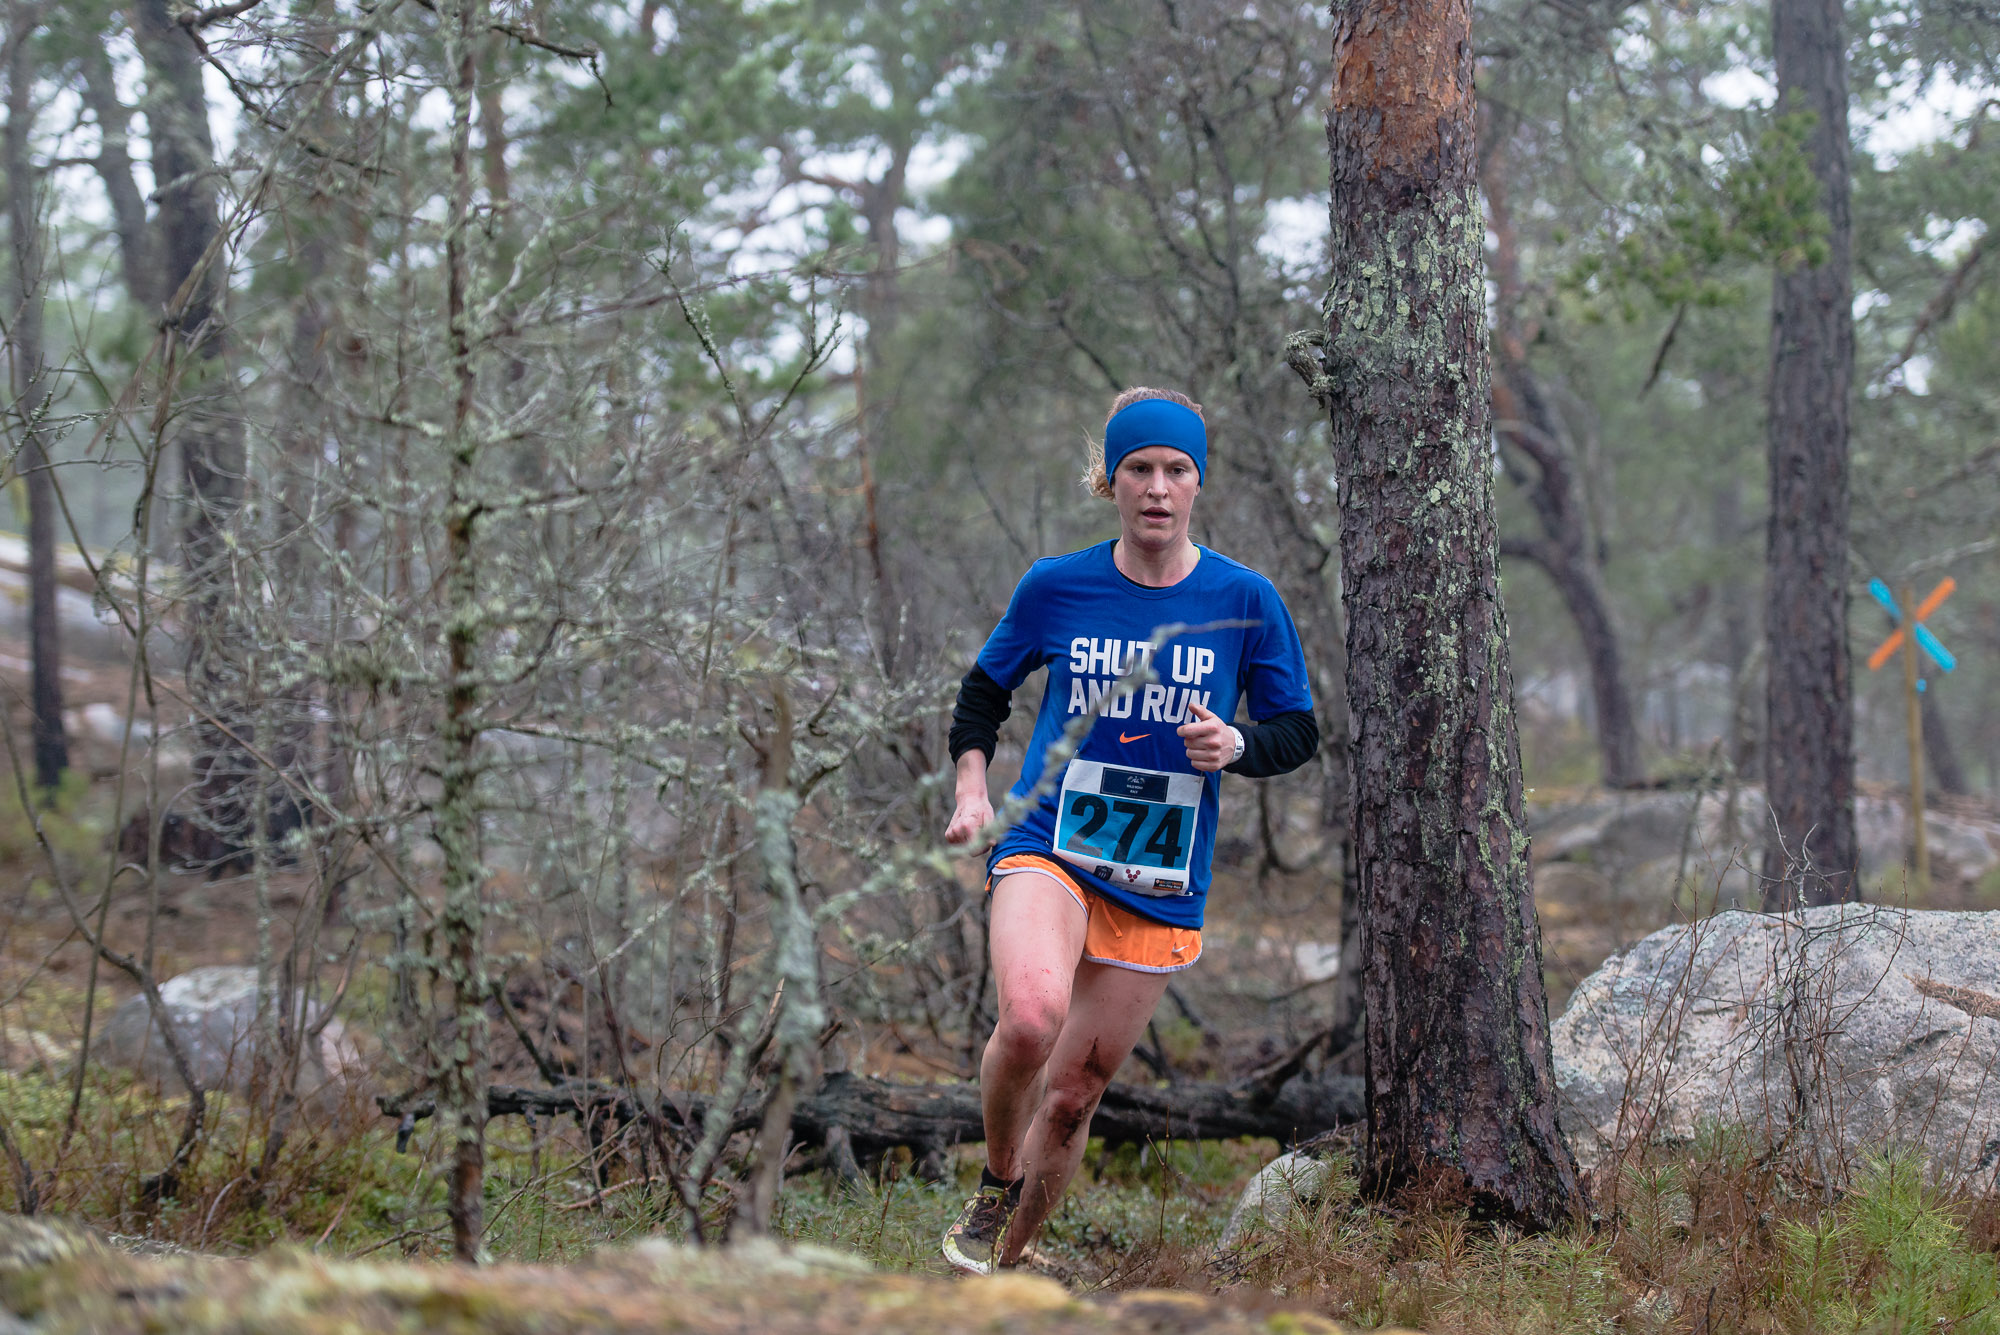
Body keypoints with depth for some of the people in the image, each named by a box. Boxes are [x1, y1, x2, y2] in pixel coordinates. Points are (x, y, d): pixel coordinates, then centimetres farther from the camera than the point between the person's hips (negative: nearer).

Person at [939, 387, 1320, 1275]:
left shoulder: (1244, 601, 0)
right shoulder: (1056, 587, 0)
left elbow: (1299, 733, 7)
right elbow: (983, 691, 16)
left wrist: (1236, 747, -14)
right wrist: (972, 789, 2)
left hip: (1162, 885, 2)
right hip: (1046, 851, -2)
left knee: (1074, 1092, 6)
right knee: (1031, 1019, -31)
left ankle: (1002, 1263, 27)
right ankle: (996, 1184, -3)